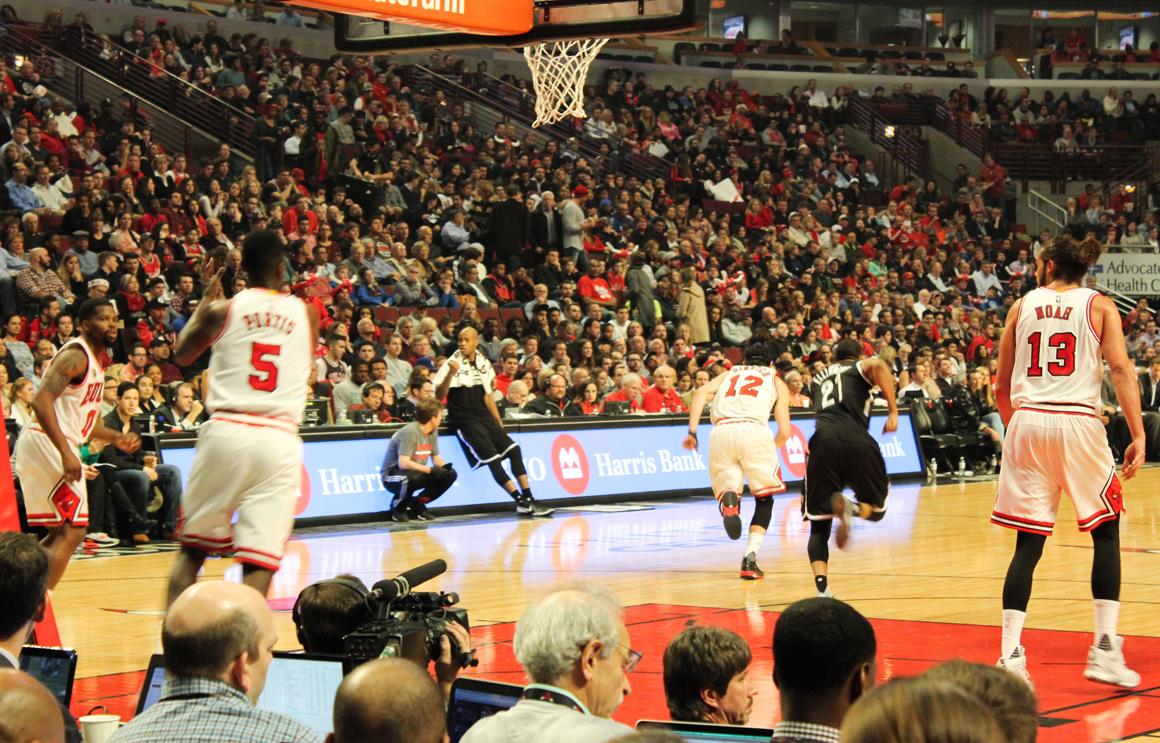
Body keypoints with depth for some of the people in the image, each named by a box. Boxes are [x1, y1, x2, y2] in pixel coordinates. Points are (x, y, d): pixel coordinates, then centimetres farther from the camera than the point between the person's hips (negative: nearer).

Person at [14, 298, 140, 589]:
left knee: (62, 533, 16)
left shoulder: (94, 361, 19)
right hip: (46, 444, -10)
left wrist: (116, 438, 14)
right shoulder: (76, 355, -12)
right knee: (72, 531, -12)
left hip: (56, 446, 10)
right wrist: (66, 452, -30)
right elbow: (41, 400, -25)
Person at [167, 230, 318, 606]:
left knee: (192, 548, 15)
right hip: (279, 439, 0)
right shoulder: (304, 312, 8)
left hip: (226, 431, 0)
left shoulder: (222, 309, 4)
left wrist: (206, 298, 32)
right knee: (260, 560, -3)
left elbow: (182, 354, 23)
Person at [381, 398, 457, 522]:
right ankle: (398, 507, -10)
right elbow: (403, 463, -32)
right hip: (392, 476, -8)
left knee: (450, 474, -4)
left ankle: (417, 504, 5)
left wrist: (445, 466, -13)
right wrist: (430, 470, -33)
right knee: (411, 477, -42)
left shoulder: (433, 432, 4)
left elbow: (436, 458, 11)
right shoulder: (410, 432, -24)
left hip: (416, 473, 8)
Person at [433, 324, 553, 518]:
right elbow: (439, 396, -16)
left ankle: (528, 499, -1)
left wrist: (499, 422, 18)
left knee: (514, 450, -4)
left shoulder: (484, 363, 12)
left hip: (485, 417, 6)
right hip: (465, 420, -6)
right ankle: (521, 502, -13)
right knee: (492, 459, -16)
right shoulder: (452, 363, -6)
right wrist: (450, 374, -31)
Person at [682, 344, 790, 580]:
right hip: (753, 429, -1)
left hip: (721, 430, 1)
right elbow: (784, 430, 16)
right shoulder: (776, 382, 26)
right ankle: (750, 558, -2)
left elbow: (701, 393, 9)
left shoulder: (730, 374, 31)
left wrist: (692, 432, 6)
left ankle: (729, 502, -24)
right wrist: (774, 446, 37)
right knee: (764, 498, 14)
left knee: (727, 487, 14)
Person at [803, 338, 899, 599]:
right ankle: (851, 508, -20)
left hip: (821, 441, 2)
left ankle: (821, 585, -12)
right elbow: (879, 365, -3)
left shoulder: (819, 378, 31)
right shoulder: (861, 367, 19)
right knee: (876, 508, 17)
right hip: (855, 440, -2)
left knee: (819, 525, 11)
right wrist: (893, 411, -5)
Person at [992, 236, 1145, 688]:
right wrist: (1138, 435, -7)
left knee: (1028, 542, 5)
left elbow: (1003, 386, 15)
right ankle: (1105, 649, 4)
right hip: (1078, 421, -2)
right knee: (1106, 531, 12)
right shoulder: (1099, 306, 8)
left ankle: (1010, 656, -4)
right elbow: (1121, 369, -6)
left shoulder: (1022, 305, 13)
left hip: (1028, 421, 2)